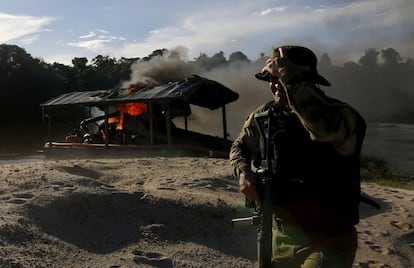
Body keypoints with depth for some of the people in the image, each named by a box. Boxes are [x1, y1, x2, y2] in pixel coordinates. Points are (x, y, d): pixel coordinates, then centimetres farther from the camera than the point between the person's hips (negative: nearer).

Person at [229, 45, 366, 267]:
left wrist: (289, 76, -36)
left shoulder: (340, 113, -19)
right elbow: (239, 146, 14)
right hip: (281, 232, 6)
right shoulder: (266, 114, -1)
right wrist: (243, 172, -8)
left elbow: (328, 127, -44)